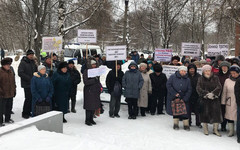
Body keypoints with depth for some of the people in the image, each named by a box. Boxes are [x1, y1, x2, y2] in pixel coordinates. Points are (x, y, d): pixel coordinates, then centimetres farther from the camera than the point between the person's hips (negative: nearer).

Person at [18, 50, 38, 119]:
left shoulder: (33, 63, 14)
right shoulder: (23, 63, -9)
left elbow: (36, 71, 23)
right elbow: (20, 73, -16)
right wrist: (29, 78, -20)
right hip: (27, 84, -7)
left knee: (32, 98, 10)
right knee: (28, 98, -7)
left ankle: (28, 112, 21)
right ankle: (24, 113, 4)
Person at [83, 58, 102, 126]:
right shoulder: (86, 71, -10)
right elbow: (86, 82, -17)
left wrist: (100, 87, 6)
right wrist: (94, 80, -24)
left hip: (96, 90, 6)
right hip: (89, 91, -6)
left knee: (94, 105, 9)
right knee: (89, 106, -2)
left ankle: (91, 119, 21)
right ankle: (87, 120, 9)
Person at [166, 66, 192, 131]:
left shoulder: (187, 80, 3)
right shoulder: (173, 77, -4)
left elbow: (189, 90, 2)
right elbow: (168, 85, -7)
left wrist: (185, 98, -9)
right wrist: (175, 93, -13)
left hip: (184, 98, 2)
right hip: (174, 98, -1)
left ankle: (186, 124, 10)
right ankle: (176, 124, 18)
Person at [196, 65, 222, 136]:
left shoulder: (215, 78, 6)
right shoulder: (201, 79, 6)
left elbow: (219, 87, -6)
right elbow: (198, 88, -6)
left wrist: (212, 93, -21)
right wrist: (206, 94, -19)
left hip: (214, 99, 0)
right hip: (204, 99, 0)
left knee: (216, 113, -5)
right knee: (205, 113, 2)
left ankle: (215, 130, 7)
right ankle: (205, 129, 16)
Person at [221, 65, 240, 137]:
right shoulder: (227, 81, 6)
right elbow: (224, 92, 10)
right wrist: (223, 102, 8)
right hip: (230, 103, 2)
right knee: (230, 117, 8)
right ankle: (231, 131, 21)